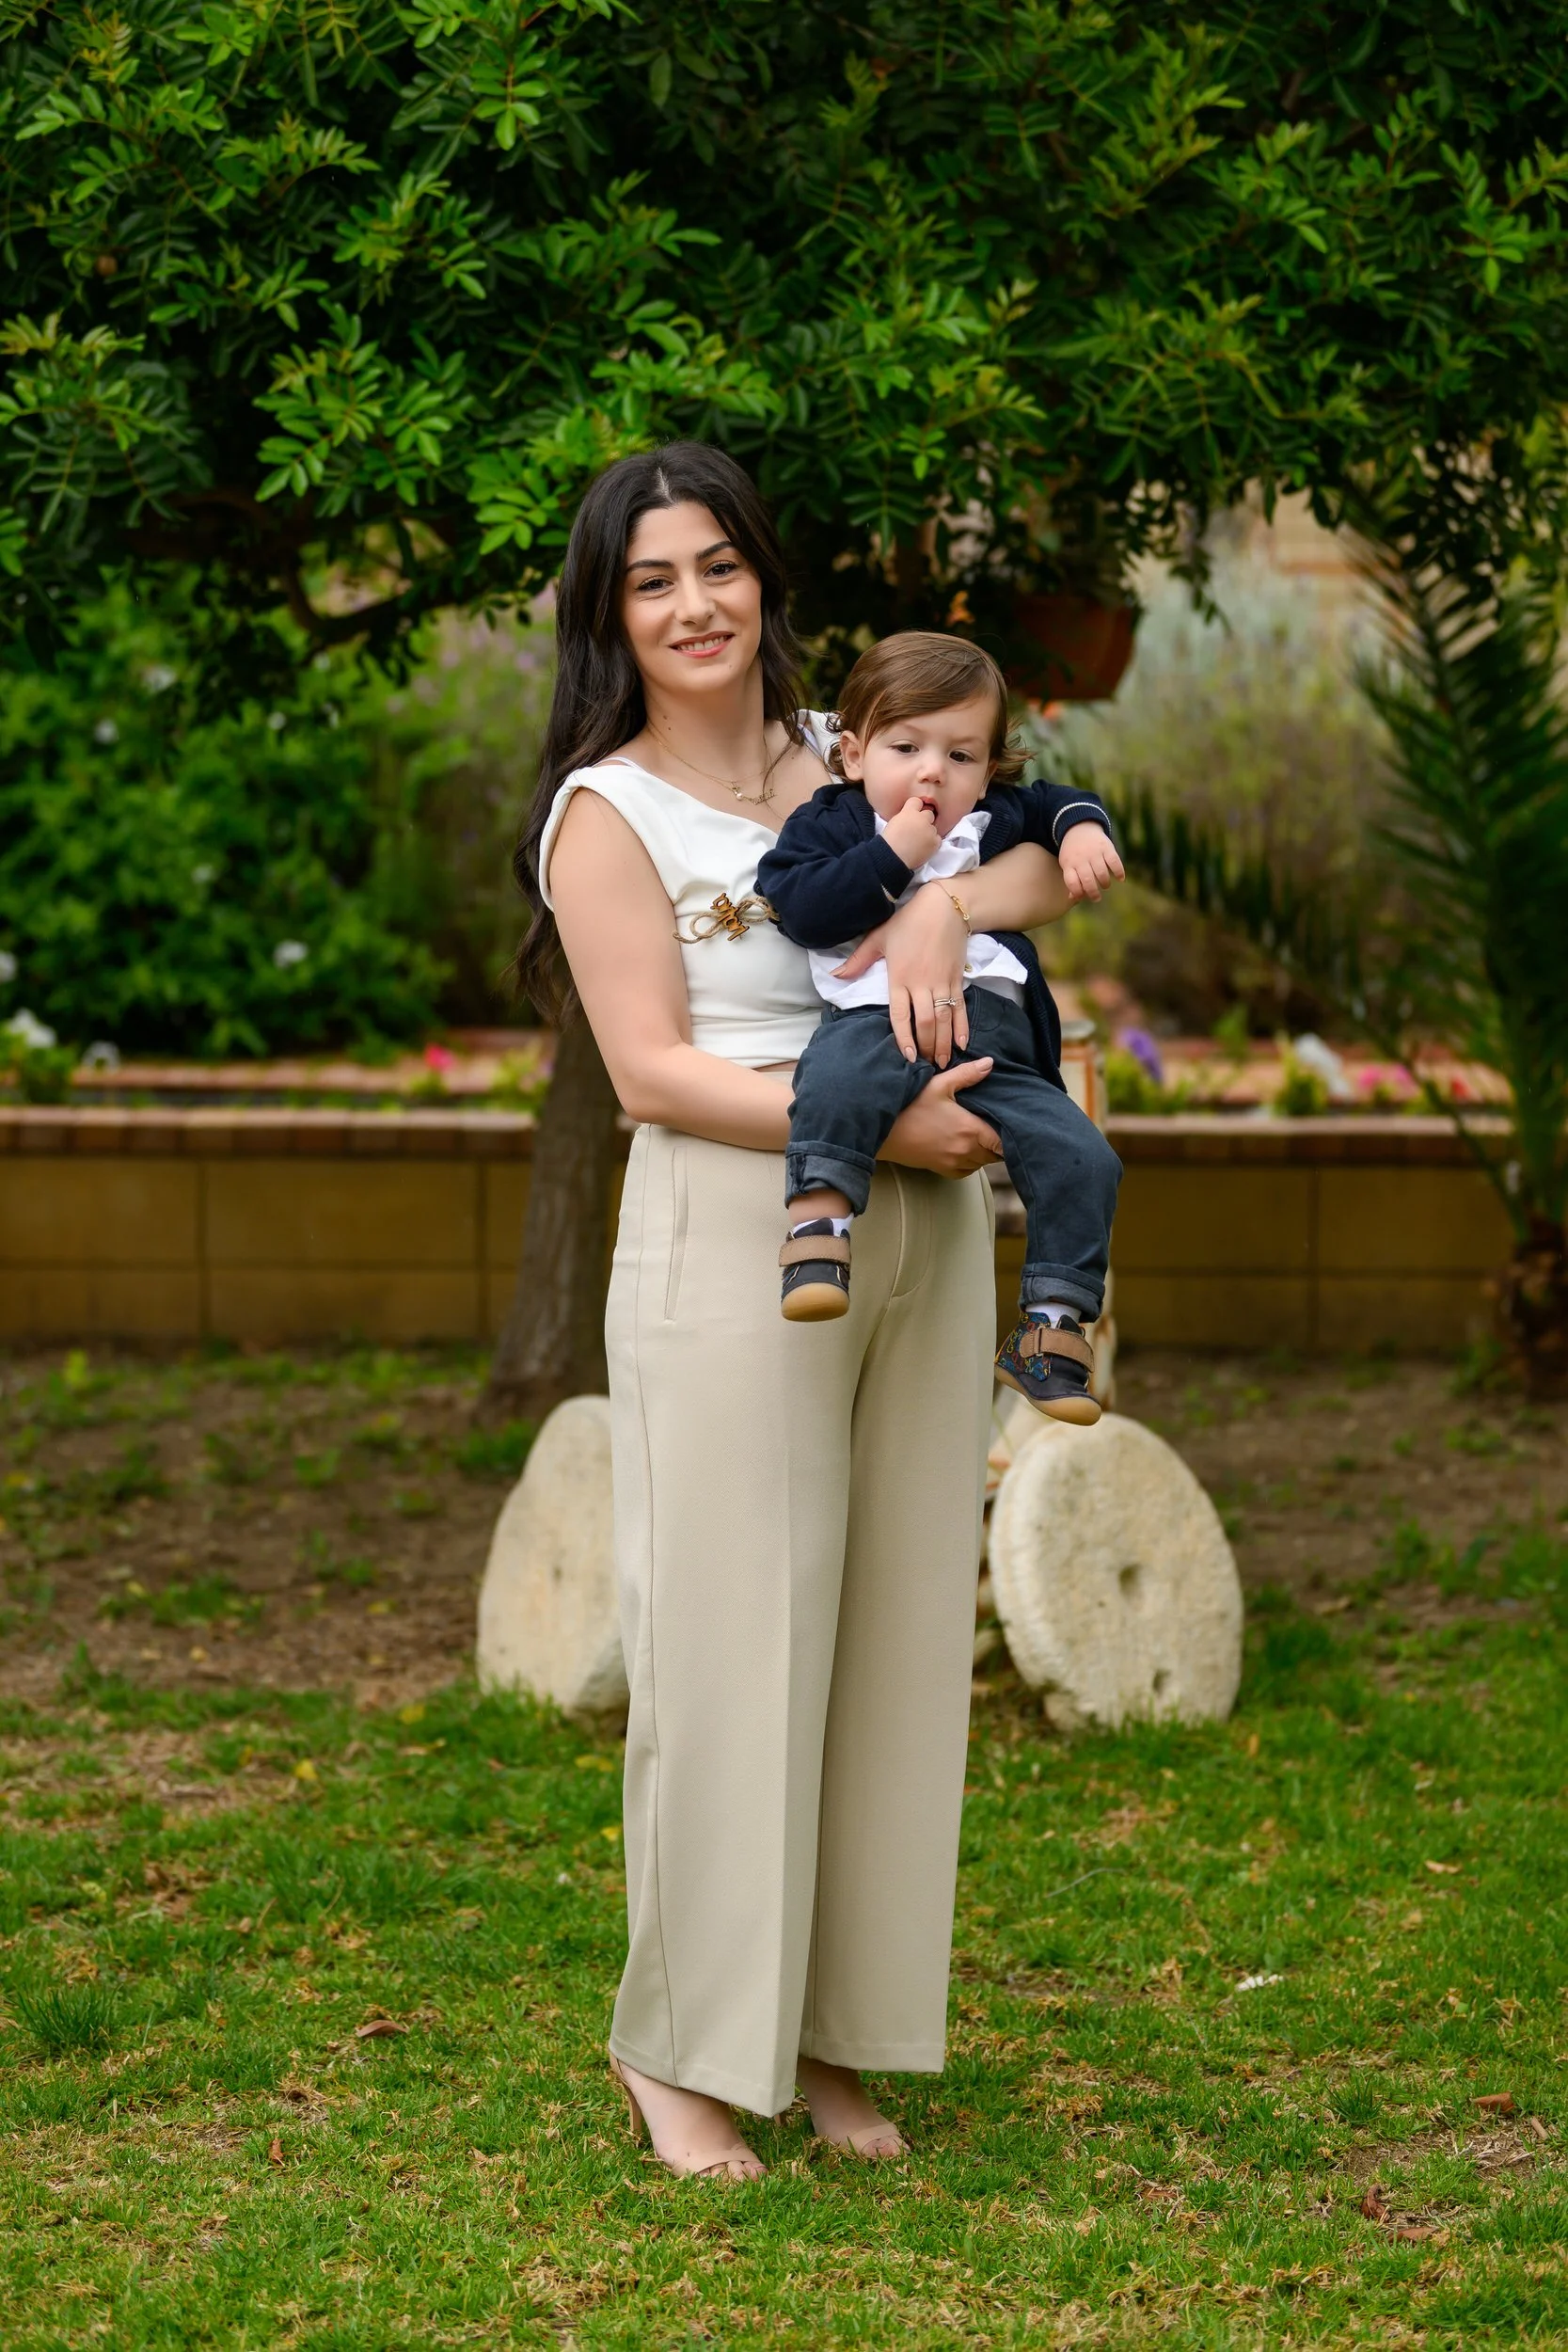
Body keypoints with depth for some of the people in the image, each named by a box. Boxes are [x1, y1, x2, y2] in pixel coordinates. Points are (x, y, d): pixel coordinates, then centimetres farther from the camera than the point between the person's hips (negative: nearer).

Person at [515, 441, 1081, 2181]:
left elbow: (1054, 864, 8)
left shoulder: (851, 759, 14)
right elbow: (653, 1071, -10)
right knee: (731, 1631, -5)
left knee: (897, 1624, 5)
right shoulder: (606, 813, -1)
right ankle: (676, 2041, 6)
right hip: (736, 1234, -5)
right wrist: (877, 1124, -19)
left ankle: (832, 2030, 14)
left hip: (923, 1240, 5)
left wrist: (940, 905, -14)